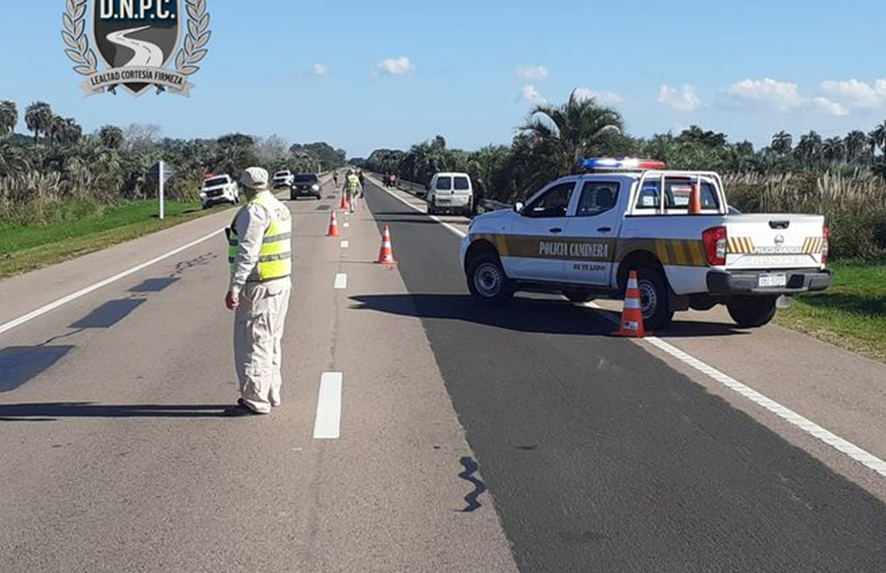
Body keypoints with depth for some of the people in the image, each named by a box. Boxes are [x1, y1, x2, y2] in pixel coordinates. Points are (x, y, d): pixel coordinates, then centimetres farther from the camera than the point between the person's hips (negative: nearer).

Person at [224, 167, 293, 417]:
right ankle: (270, 395, 25)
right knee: (271, 341, 16)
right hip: (282, 283, 10)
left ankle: (256, 401, -1)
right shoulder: (280, 208, 13)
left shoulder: (254, 212, -17)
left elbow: (247, 253, -23)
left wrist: (234, 288, -24)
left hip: (259, 288, -10)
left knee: (252, 343, -4)